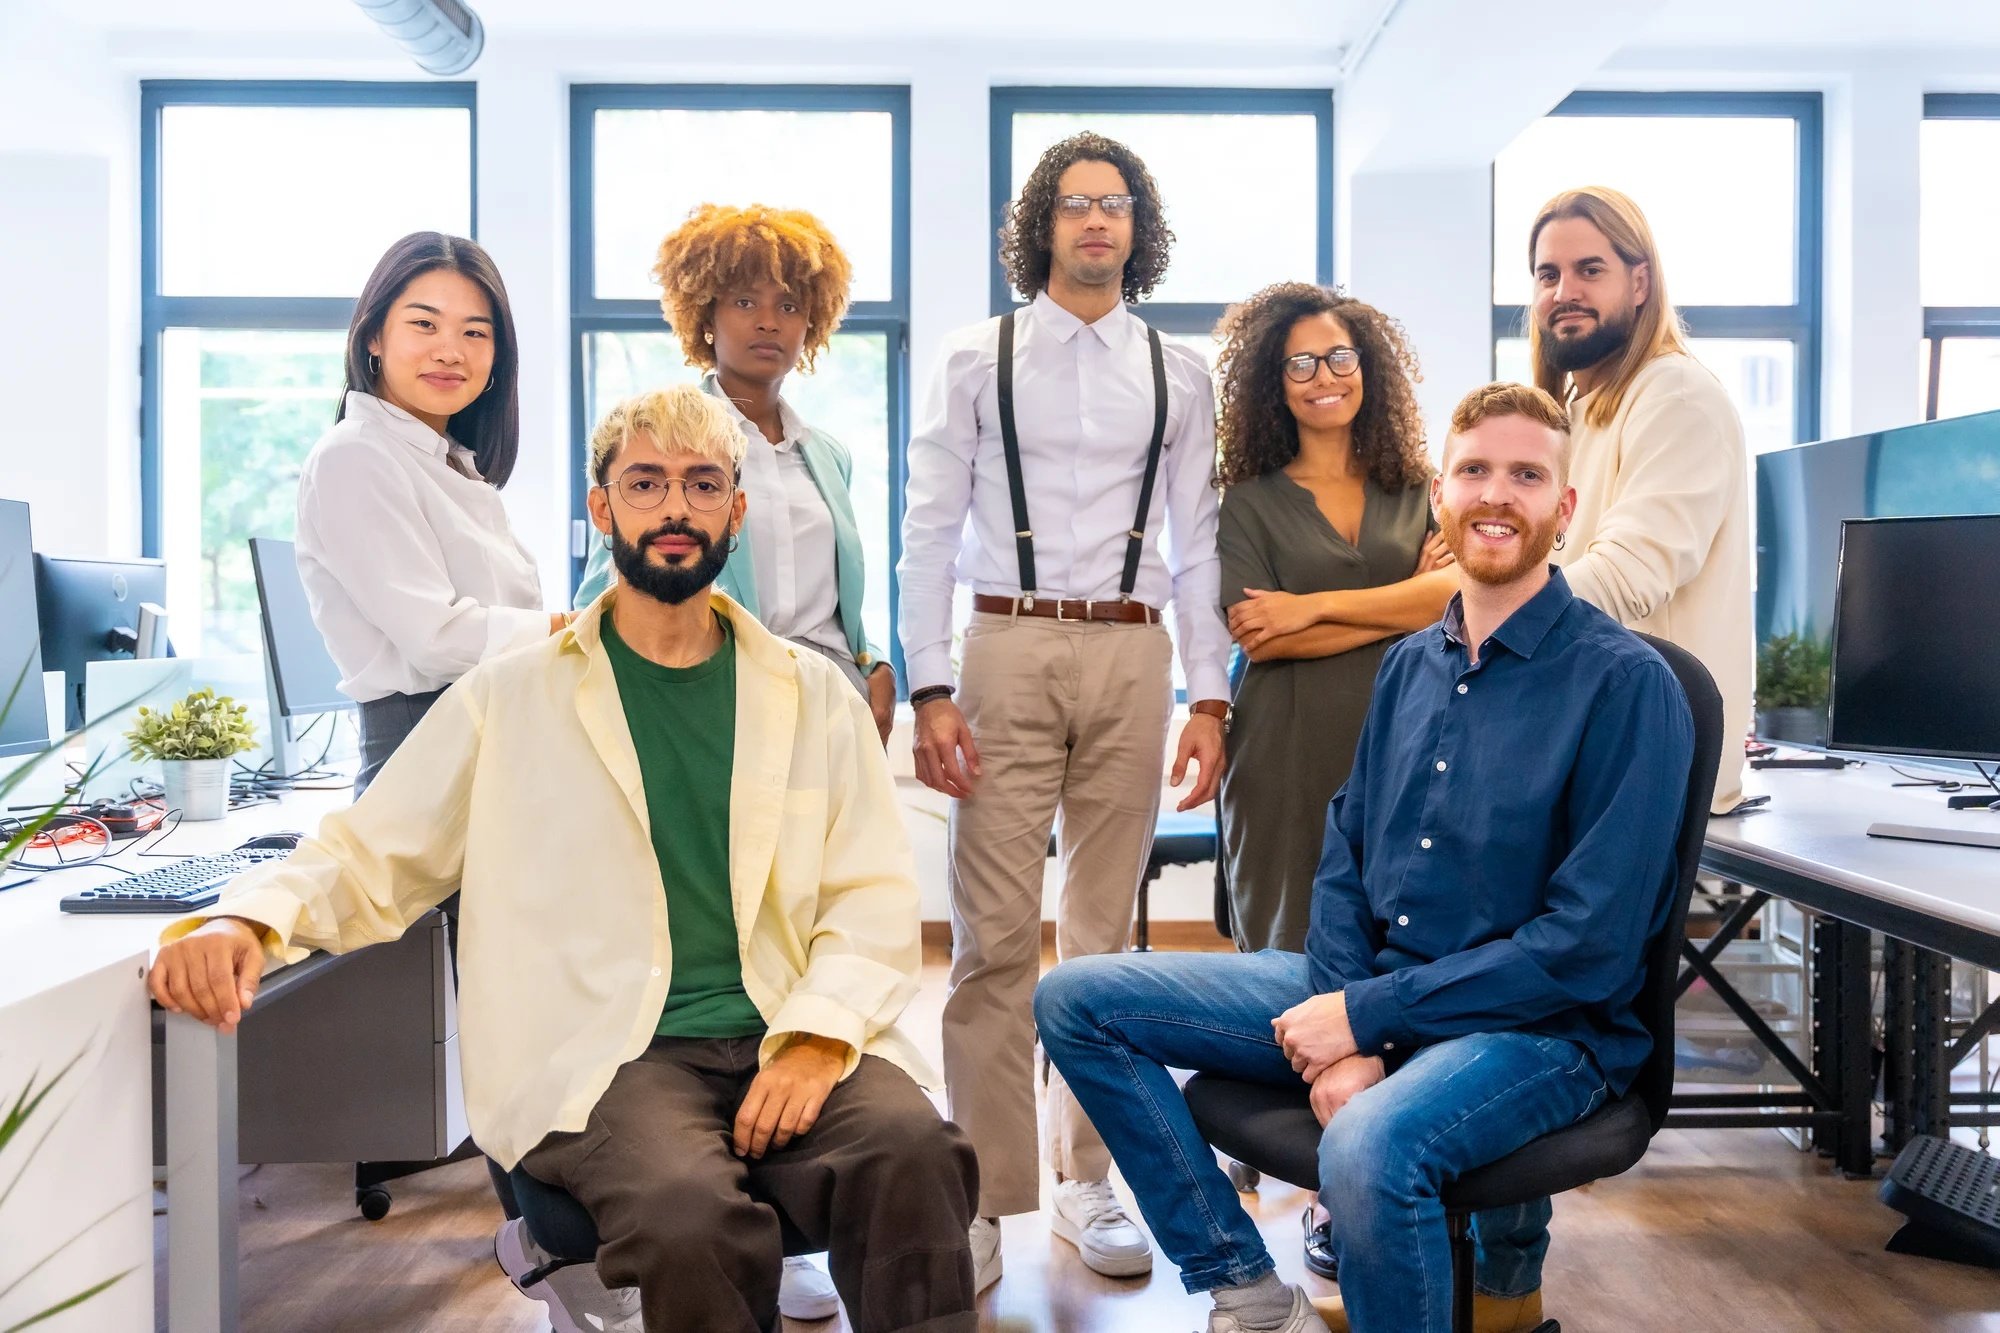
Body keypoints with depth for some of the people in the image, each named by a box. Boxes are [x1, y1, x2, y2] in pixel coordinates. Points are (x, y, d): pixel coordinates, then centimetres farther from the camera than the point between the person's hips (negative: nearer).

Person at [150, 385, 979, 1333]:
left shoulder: (813, 695, 14)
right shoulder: (511, 700, 10)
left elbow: (877, 900, 7)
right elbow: (368, 858, 9)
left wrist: (818, 1036, -10)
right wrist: (243, 923, -12)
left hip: (793, 1046, 2)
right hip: (608, 1063, -1)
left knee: (913, 1155, -31)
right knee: (691, 1216, -34)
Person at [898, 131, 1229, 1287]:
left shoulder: (1179, 375, 12)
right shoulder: (977, 360, 6)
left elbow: (1199, 543, 10)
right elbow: (929, 532, 1)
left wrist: (1210, 698, 3)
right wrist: (931, 690, -8)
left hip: (1132, 656, 2)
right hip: (1009, 648, -2)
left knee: (1106, 932, 9)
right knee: (997, 936, -4)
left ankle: (1086, 1180, 22)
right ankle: (984, 1193, 8)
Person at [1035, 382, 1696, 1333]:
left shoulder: (1625, 682, -11)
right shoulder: (1411, 664, 9)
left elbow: (1587, 944, -16)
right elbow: (1346, 858, 8)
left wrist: (1364, 1017, -17)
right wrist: (1338, 1022, -10)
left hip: (1538, 1027, -6)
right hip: (1367, 994, 7)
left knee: (1369, 1146, -40)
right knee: (1077, 1000, -3)